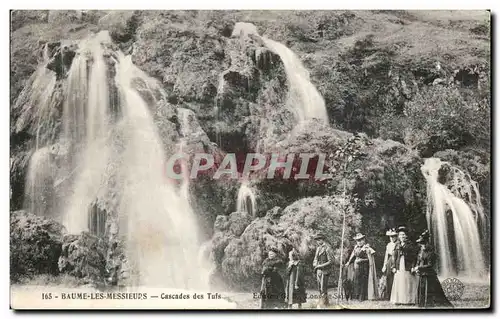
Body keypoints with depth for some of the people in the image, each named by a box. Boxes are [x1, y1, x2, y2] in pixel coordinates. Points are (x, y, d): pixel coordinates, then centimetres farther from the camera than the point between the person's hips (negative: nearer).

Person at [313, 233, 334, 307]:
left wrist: (321, 265, -17)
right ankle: (326, 302, 22)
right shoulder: (318, 248, 13)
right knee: (320, 287, 12)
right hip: (318, 270, 8)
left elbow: (331, 261, -14)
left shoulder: (327, 248, -12)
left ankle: (322, 304, -1)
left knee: (323, 288, -6)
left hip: (324, 270, -8)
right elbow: (315, 258, 23)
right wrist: (315, 264, 1)